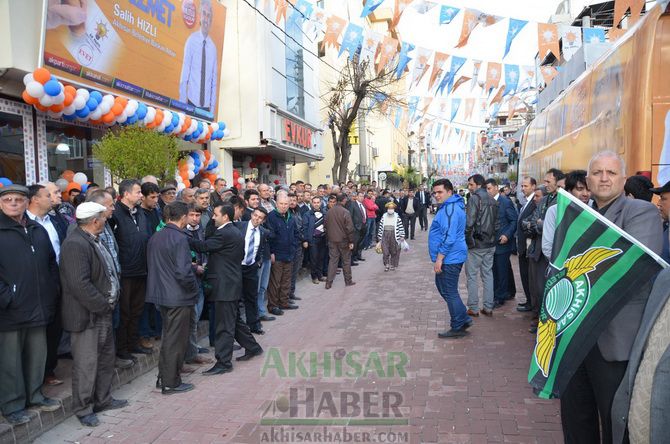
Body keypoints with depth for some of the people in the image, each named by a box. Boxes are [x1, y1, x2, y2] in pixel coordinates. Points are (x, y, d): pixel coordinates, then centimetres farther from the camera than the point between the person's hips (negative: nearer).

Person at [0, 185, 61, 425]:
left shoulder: (38, 230, 11)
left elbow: (51, 263, 16)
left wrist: (54, 291, 9)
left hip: (39, 307, 5)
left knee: (37, 355, 15)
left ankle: (34, 395, 32)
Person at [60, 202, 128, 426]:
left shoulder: (95, 240, 11)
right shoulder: (75, 244, -21)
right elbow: (80, 285, -27)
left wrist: (110, 303, 10)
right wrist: (104, 305, -18)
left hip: (104, 312, 10)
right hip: (86, 315, -10)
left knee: (107, 358, 19)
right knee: (86, 364, 3)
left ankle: (103, 399, 34)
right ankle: (83, 409, 18)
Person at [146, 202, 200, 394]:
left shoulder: (155, 238, 5)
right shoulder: (179, 238, -19)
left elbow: (153, 266, 13)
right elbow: (183, 272, -26)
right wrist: (194, 288, -8)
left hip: (161, 294, 8)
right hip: (178, 297, -8)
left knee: (168, 336, 21)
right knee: (176, 340, 6)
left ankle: (163, 377, 31)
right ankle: (171, 383, 17)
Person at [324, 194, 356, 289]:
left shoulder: (329, 212, 0)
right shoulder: (345, 212, -16)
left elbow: (325, 225, 7)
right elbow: (349, 228, -16)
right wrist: (351, 241, -9)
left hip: (332, 240, 4)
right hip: (343, 240, -4)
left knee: (332, 260, 8)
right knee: (346, 261, 11)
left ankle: (329, 282, 5)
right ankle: (348, 281, 21)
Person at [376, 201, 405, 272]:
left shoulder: (397, 217, 0)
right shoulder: (383, 217, 6)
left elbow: (401, 227, -1)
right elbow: (380, 228, 8)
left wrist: (402, 236, -5)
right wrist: (379, 238, 8)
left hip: (394, 236, -1)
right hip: (385, 236, 1)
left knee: (394, 252, 6)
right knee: (385, 252, -3)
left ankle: (393, 265, 21)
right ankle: (386, 265, 11)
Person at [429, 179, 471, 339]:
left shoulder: (450, 209, -19)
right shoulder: (449, 206, 15)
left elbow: (449, 237, -25)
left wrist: (439, 258, -23)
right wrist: (439, 258, 25)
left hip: (449, 258, -11)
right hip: (450, 257, 11)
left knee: (450, 292, 0)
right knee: (443, 287, 20)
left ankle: (458, 327, 12)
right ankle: (463, 318, 26)